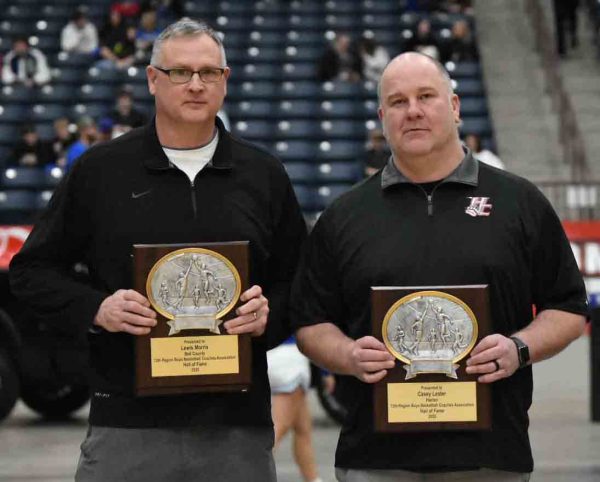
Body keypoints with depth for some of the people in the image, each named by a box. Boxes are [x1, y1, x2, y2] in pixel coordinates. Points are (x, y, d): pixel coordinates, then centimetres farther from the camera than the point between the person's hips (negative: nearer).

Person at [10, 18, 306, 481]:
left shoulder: (264, 174, 10)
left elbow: (300, 281, 14)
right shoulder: (100, 169, 5)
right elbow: (33, 270, 8)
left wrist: (269, 313, -7)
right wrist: (95, 308, -10)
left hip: (238, 425, 2)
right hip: (128, 426, -2)